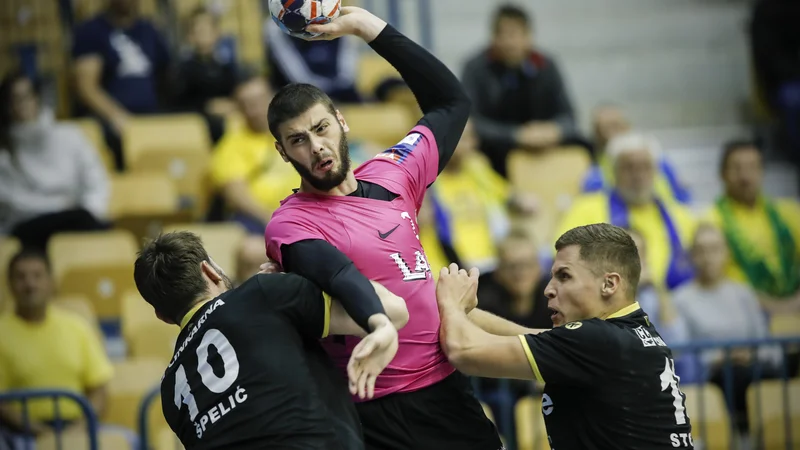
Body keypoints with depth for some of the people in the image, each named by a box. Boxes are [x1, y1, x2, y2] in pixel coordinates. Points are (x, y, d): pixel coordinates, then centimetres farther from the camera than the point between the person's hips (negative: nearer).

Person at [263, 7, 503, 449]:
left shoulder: (389, 176, 9)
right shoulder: (289, 226, -9)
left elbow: (451, 101, 21)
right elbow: (338, 275, -30)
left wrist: (366, 25, 14)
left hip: (448, 388, 6)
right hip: (382, 413, -6)